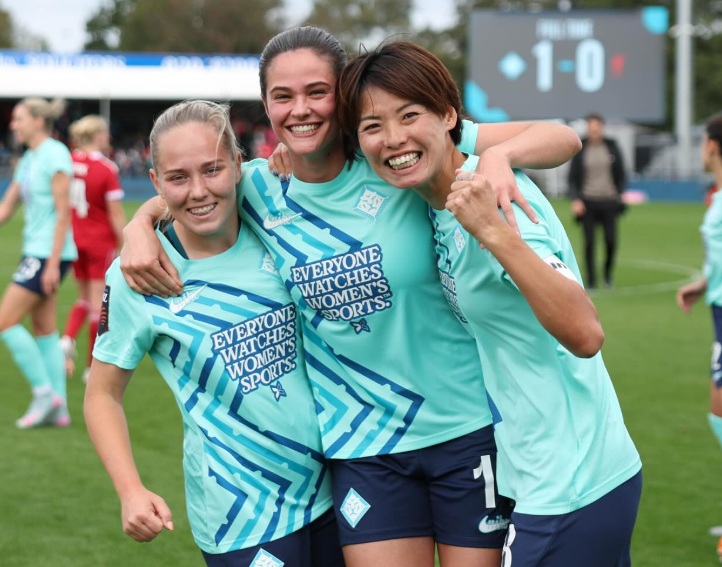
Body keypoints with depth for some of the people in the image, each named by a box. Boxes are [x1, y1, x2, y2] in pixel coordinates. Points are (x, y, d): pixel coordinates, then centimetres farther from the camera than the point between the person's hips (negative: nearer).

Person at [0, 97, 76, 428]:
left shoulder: (55, 155, -12)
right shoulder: (28, 160, 14)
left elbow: (63, 212, -16)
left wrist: (53, 263, -19)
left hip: (49, 253, -9)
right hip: (36, 251, 9)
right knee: (44, 330, 8)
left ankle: (44, 391, -2)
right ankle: (58, 408, 10)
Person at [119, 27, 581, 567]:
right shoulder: (260, 189, 1)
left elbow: (561, 138, -9)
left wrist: (498, 155, -29)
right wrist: (138, 229, 0)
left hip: (468, 426, -2)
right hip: (363, 446, 2)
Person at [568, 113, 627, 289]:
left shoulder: (611, 147, 5)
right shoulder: (580, 149, 1)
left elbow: (621, 174, 11)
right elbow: (572, 177, 2)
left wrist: (619, 194, -1)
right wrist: (575, 199, -9)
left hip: (609, 201, 1)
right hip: (588, 201, -1)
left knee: (611, 240, -4)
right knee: (589, 242, -4)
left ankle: (608, 273, 21)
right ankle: (591, 280, 3)